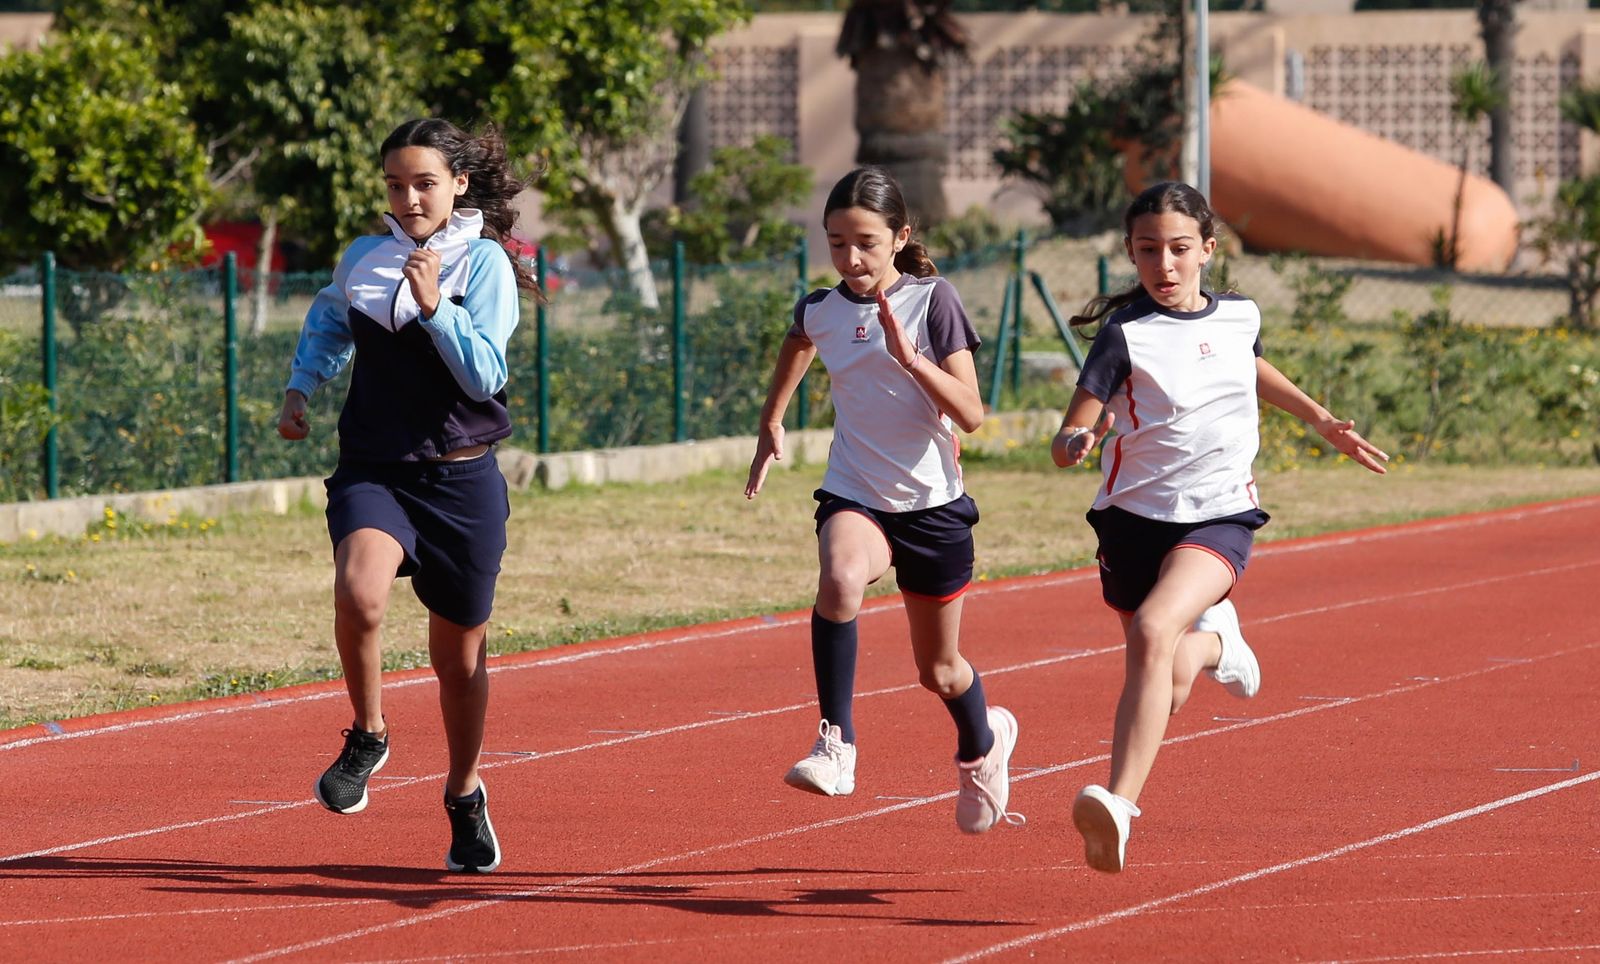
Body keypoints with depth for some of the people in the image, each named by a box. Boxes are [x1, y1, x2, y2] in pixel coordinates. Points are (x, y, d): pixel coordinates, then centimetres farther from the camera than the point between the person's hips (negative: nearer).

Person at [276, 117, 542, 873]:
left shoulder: (485, 264, -4)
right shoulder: (363, 259, 6)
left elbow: (484, 375, -14)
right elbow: (327, 322, 29)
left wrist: (434, 306, -23)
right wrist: (299, 388, 18)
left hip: (461, 479, -1)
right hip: (373, 471, 1)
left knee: (460, 655, 11)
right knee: (358, 594, -30)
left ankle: (465, 796, 35)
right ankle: (367, 736, -4)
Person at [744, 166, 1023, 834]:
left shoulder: (932, 301, -11)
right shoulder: (819, 311, -1)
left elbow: (971, 414, -17)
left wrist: (910, 358, -29)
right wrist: (771, 422, 32)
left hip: (932, 503, -1)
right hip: (854, 496, 1)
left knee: (939, 671, 13)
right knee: (840, 577, -36)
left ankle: (982, 744, 47)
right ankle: (835, 743, -30)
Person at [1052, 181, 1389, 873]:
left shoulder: (1240, 316, 3)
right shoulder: (1125, 334, -9)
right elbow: (1064, 445, -12)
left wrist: (1320, 419, 31)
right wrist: (1077, 442, -34)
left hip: (1219, 516, 0)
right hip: (1135, 516, 0)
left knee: (1154, 630, -28)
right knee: (1164, 690, 5)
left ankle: (1119, 804, -33)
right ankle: (1213, 642, 41)